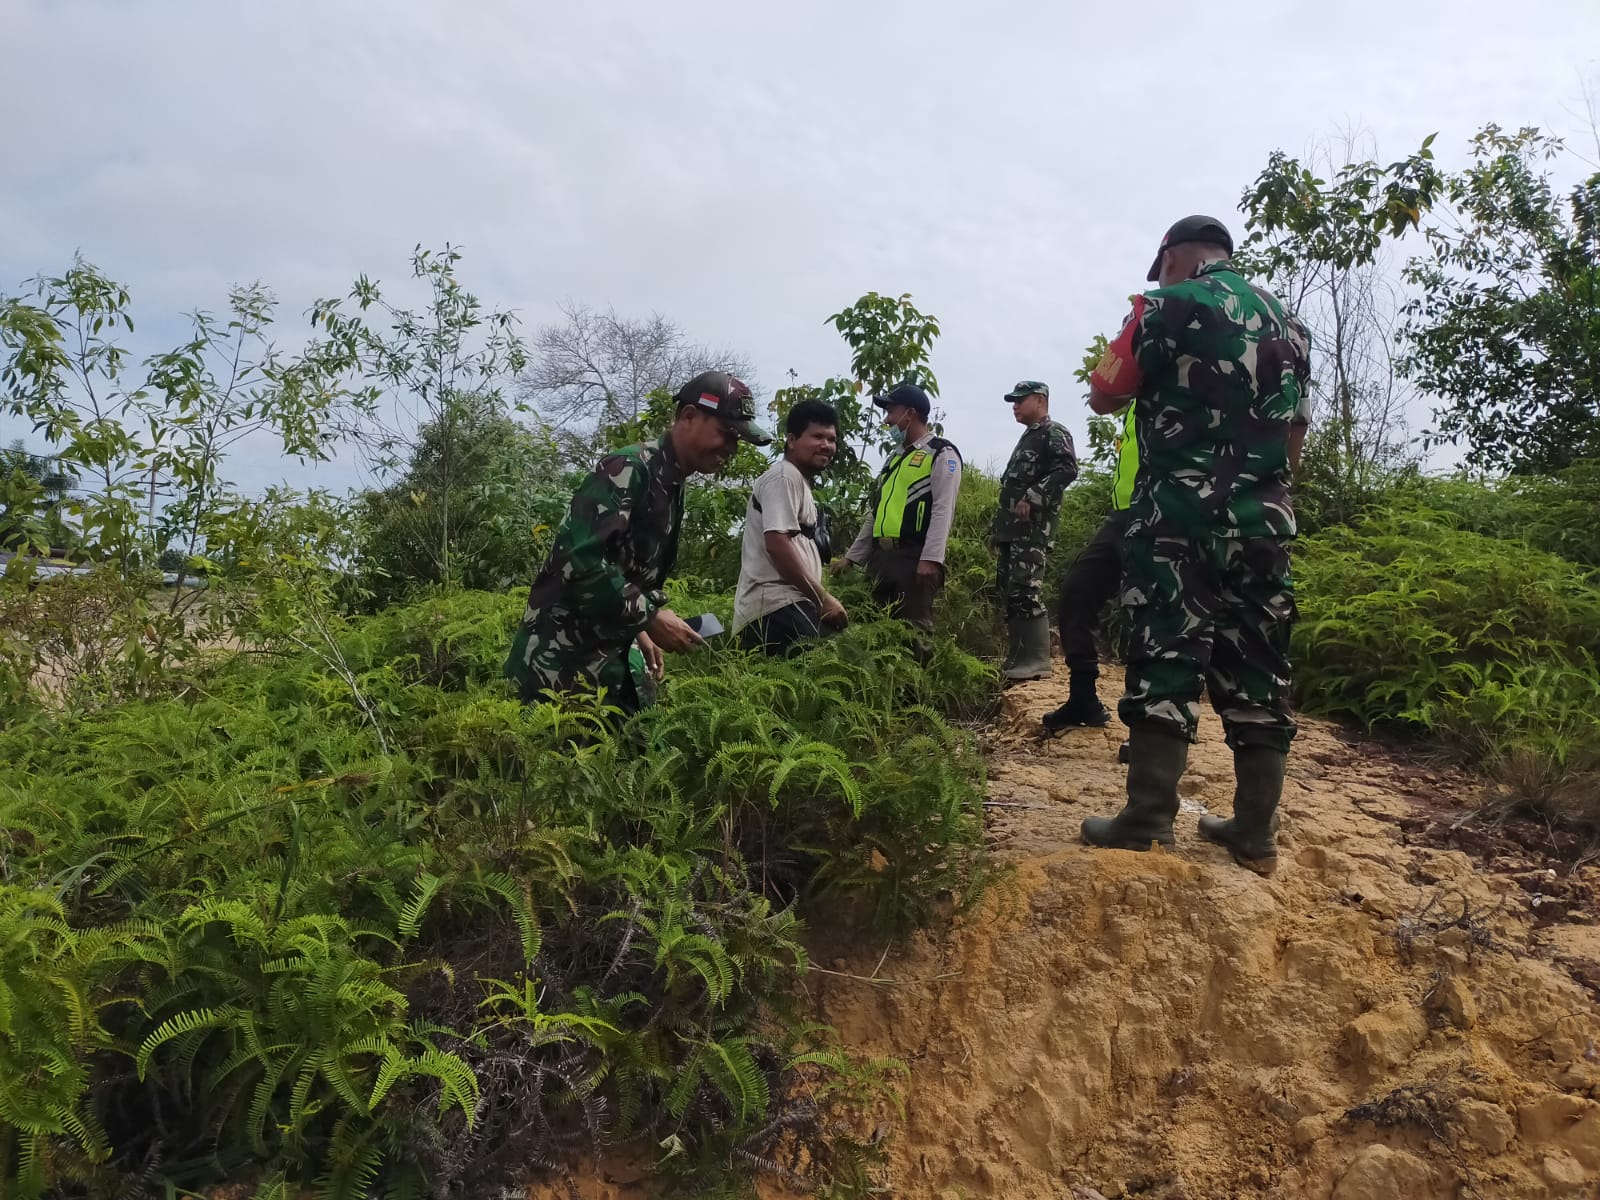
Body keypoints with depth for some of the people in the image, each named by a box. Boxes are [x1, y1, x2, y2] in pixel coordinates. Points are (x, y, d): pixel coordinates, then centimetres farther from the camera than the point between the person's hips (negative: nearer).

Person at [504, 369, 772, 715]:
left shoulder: (672, 488, 11)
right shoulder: (628, 469, -17)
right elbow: (582, 559, -27)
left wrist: (639, 629, 14)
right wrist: (650, 617, -22)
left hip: (611, 650, 9)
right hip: (563, 653, -9)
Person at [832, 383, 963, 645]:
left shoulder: (941, 453, 0)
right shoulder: (896, 457, 26)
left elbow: (943, 510, -11)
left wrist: (930, 559, -22)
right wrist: (852, 556, 21)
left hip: (915, 557, -8)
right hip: (882, 557, 8)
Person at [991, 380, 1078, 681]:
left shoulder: (1054, 433, -2)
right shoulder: (1026, 438, 27)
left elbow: (1067, 468, -20)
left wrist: (1034, 497, -25)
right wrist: (999, 528, 23)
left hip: (1034, 526, -10)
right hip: (1013, 529, 10)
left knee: (1026, 591, -16)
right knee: (1009, 593, 7)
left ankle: (1037, 661, -14)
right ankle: (1015, 659, 11)